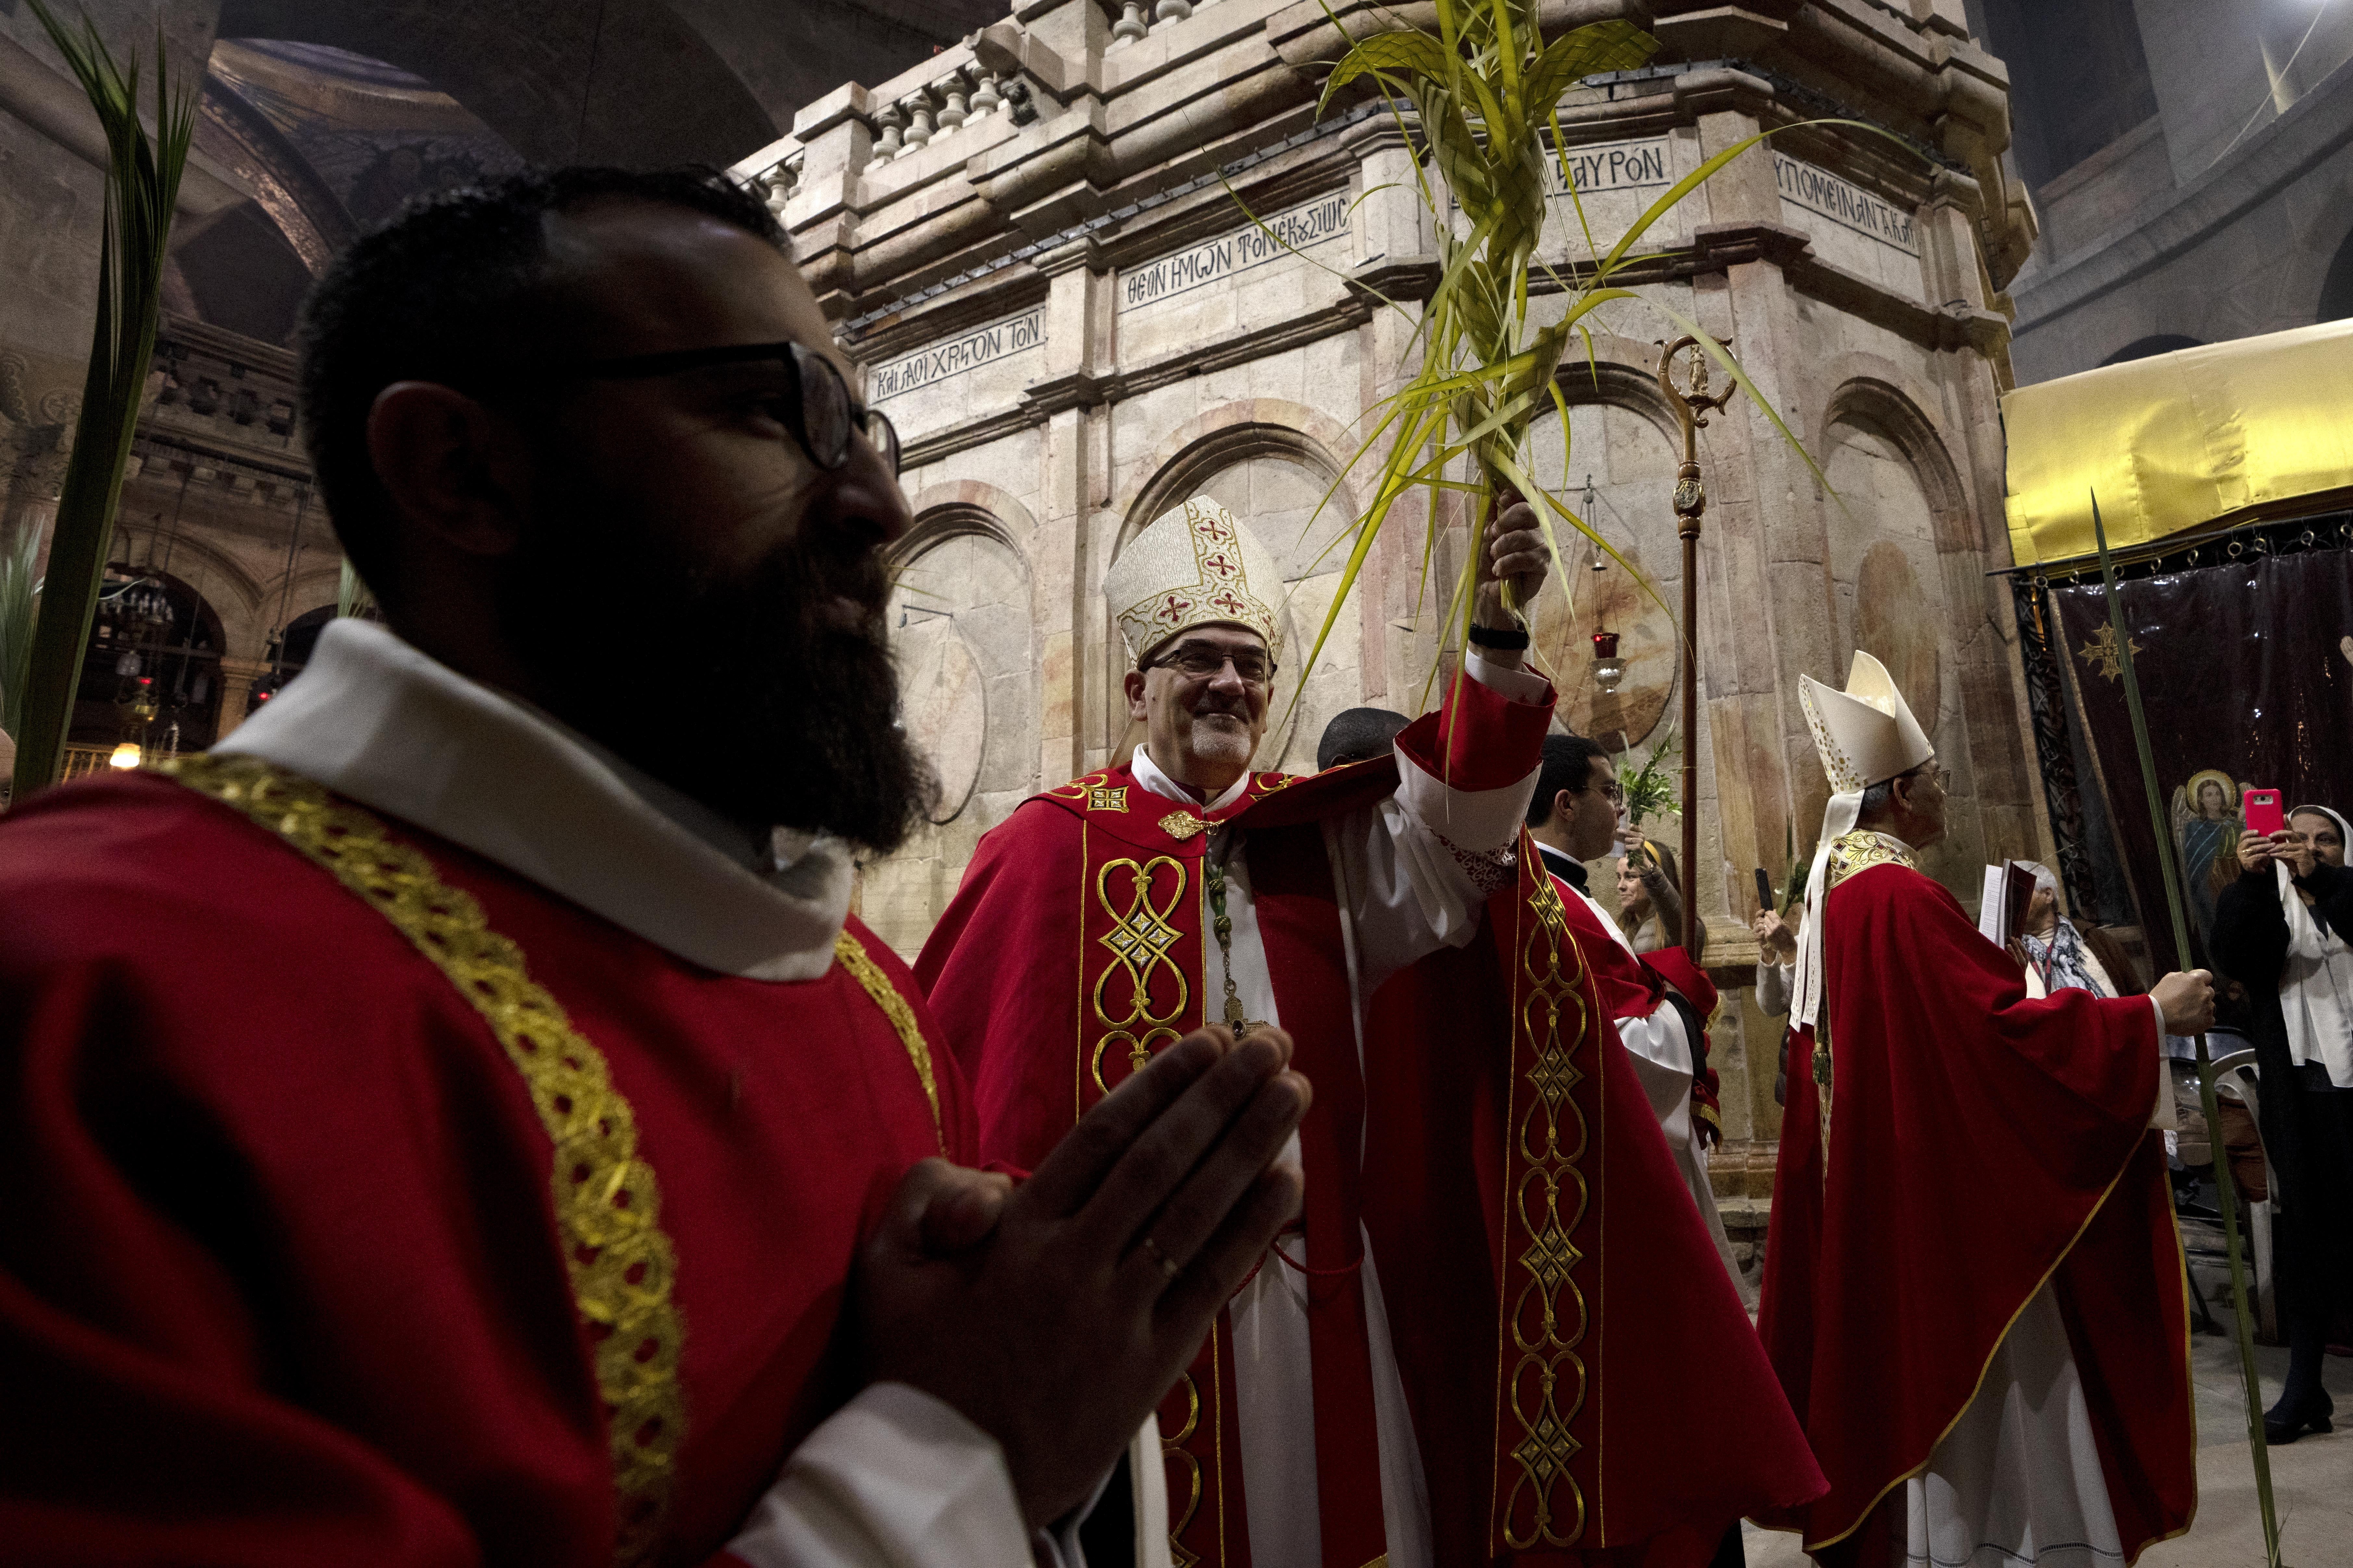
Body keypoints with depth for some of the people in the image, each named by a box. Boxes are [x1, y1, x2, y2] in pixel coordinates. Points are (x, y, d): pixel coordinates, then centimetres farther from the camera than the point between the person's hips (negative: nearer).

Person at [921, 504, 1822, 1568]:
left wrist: (1497, 638, -22)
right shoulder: (1058, 845, -2)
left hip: (1318, 1285, 4)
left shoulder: (1328, 839, 9)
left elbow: (1451, 828, -10)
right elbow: (967, 1058, -3)